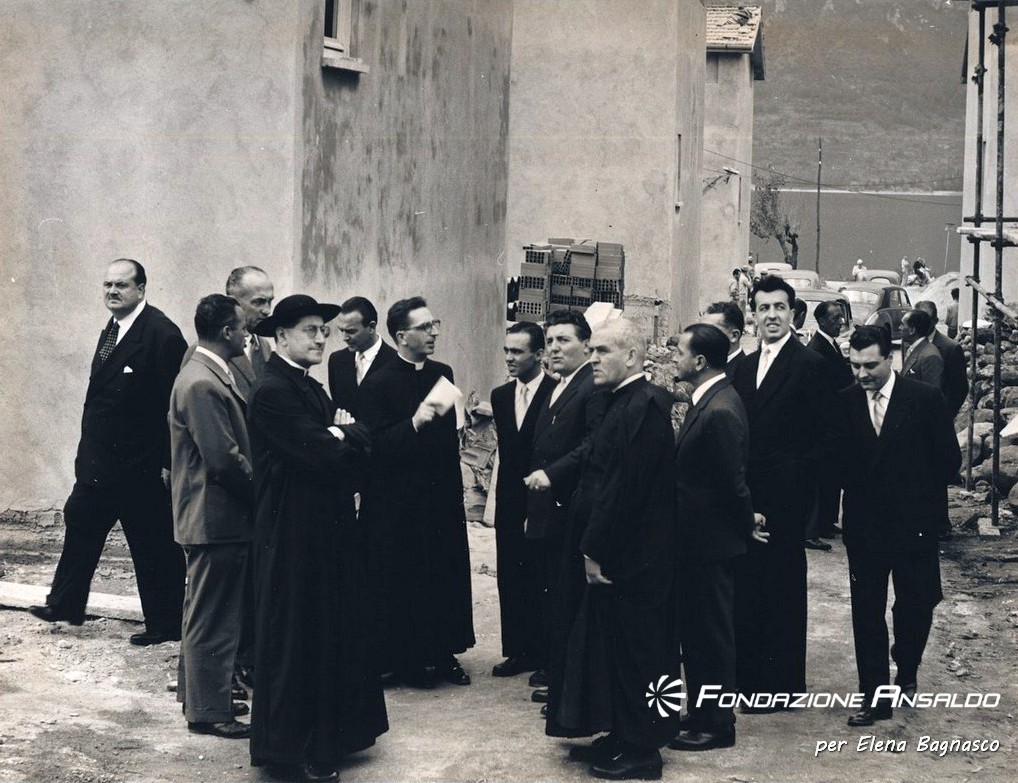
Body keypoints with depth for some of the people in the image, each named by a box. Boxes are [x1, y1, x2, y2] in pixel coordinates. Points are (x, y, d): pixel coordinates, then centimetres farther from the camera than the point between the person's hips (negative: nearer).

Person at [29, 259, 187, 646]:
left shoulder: (161, 334, -18)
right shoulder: (112, 329, 11)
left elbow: (175, 405, -19)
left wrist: (168, 463, -19)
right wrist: (89, 453, 14)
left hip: (142, 466, -9)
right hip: (100, 461, 9)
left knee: (154, 545, 3)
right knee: (81, 523, 16)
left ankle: (164, 624, 15)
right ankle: (64, 605, 30)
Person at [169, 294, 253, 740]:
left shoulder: (209, 376, 12)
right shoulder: (203, 384, -21)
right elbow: (224, 459, -24)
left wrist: (255, 490, 10)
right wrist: (260, 494, -11)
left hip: (208, 515, 11)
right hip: (217, 518, -11)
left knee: (204, 612, 21)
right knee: (213, 617, -2)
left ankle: (196, 692, 33)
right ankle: (208, 711, 6)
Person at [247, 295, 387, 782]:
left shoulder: (310, 388, 13)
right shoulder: (273, 391, -18)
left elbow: (356, 447, 8)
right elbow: (324, 456, -24)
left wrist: (344, 434, -12)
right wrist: (348, 435, -5)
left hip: (326, 529, 10)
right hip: (295, 536, -10)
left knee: (330, 630, 17)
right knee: (294, 641, 0)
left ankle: (326, 735, 29)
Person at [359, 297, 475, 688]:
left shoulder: (442, 374, 9)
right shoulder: (377, 384, -10)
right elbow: (374, 444, -17)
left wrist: (456, 490, 14)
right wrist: (414, 423, -29)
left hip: (441, 496, 6)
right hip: (397, 502, -6)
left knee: (447, 575, 9)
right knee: (402, 580, 0)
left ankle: (443, 652, 21)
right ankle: (407, 659, 12)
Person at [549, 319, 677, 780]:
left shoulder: (643, 408, -20)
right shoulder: (625, 402, 12)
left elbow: (623, 487, -24)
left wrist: (597, 550, -20)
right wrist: (592, 548, 13)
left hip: (630, 560, -10)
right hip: (612, 554, 10)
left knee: (632, 653, 0)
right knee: (611, 649, 17)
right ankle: (620, 739, 27)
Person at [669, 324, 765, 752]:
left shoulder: (719, 412, -25)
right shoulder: (712, 401, 8)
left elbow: (733, 480, -21)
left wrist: (747, 522, -7)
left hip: (710, 543, -10)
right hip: (696, 540, 10)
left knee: (711, 635, 3)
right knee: (695, 632, 19)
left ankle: (716, 726, 15)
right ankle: (700, 715, 30)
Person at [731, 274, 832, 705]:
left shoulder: (808, 364, -7)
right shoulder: (745, 366, 14)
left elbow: (820, 430, -9)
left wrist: (799, 482, -12)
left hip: (785, 493, -7)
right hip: (747, 492, 7)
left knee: (782, 585, 0)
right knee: (747, 584, 10)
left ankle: (780, 683, 7)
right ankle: (748, 674, 19)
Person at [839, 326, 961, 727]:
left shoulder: (925, 399, -8)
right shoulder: (845, 402, 0)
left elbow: (949, 458, -1)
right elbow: (838, 457, 9)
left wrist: (922, 496, 5)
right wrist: (857, 492, 0)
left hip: (913, 524, -1)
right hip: (863, 524, 1)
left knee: (916, 604, 8)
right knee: (867, 613, 1)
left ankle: (906, 670, 36)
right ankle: (874, 698, 7)